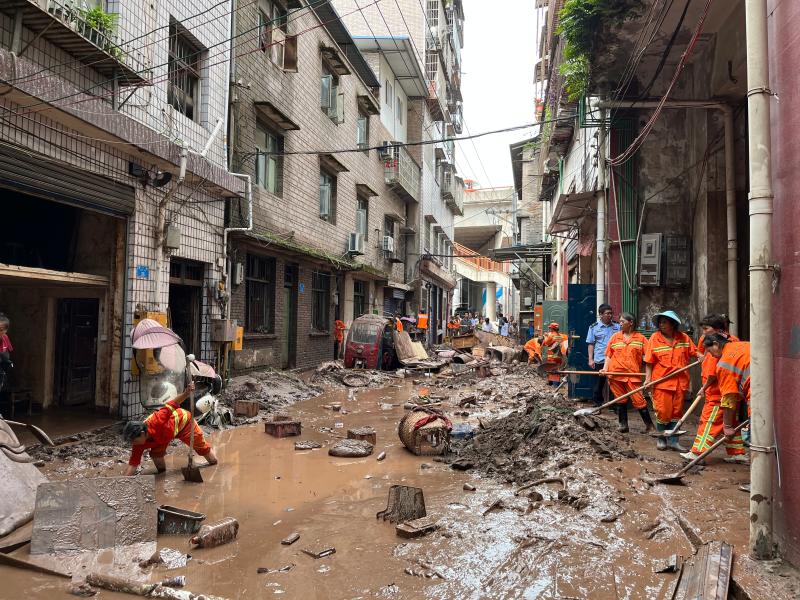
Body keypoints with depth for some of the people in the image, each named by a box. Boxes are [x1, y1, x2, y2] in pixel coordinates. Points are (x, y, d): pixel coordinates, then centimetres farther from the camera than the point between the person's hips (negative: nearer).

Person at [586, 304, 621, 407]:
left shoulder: (617, 327, 6)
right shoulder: (594, 327, 2)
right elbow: (591, 344, 4)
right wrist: (590, 359, -3)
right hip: (600, 361, -1)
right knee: (599, 383, 7)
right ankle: (597, 403, 19)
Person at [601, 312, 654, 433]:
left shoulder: (640, 338, 4)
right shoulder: (615, 337, 9)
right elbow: (609, 355, 9)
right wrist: (605, 368, -3)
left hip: (633, 375, -2)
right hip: (615, 374, 2)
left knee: (638, 400, -6)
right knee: (621, 400, 10)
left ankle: (649, 425, 7)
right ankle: (623, 425, 20)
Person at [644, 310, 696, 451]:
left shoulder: (683, 338, 4)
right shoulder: (655, 338, -3)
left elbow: (694, 352, 12)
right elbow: (649, 361, -4)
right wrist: (648, 378, -10)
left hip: (679, 381, 3)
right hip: (661, 381, -3)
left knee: (676, 411, 8)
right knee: (663, 412, 1)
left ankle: (673, 441, 18)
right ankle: (661, 439, 20)